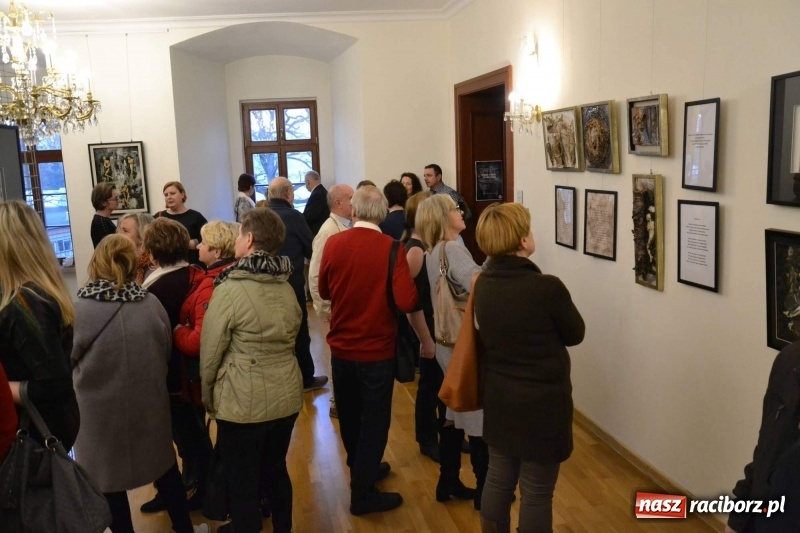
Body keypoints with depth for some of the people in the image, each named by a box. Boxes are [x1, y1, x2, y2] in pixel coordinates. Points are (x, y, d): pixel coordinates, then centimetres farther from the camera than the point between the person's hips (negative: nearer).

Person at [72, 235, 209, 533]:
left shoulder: (78, 311, -20)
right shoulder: (152, 304, -10)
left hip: (100, 409, -3)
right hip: (149, 402, 4)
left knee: (109, 476, 16)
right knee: (164, 466, 23)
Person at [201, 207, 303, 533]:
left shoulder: (230, 288, -15)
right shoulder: (286, 287, 3)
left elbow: (210, 351, -10)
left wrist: (208, 397, 3)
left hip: (242, 402, -6)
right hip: (286, 395, 6)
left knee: (242, 485, 10)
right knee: (276, 471, 22)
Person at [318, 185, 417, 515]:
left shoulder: (334, 243, -7)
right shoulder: (392, 249, -18)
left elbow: (324, 292, 5)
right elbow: (407, 303, -23)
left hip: (341, 347, 4)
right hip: (377, 350, -4)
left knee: (349, 416, 21)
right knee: (373, 420, 10)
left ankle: (362, 470, 41)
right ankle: (363, 494, 19)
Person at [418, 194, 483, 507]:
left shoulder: (433, 252, 9)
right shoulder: (452, 249, -20)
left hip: (449, 344, 9)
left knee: (456, 415, 19)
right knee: (480, 419, 4)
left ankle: (448, 483, 30)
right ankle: (486, 491, 18)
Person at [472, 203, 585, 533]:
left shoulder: (483, 284, -4)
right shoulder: (547, 288, -23)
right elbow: (575, 334, -5)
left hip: (498, 398, 6)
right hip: (542, 402, -6)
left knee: (498, 479, 19)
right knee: (536, 492, 9)